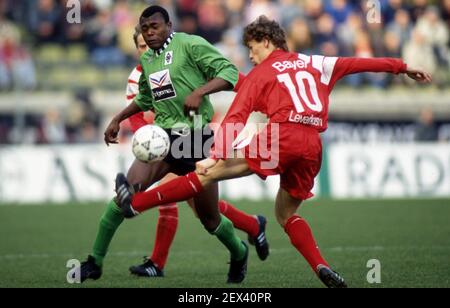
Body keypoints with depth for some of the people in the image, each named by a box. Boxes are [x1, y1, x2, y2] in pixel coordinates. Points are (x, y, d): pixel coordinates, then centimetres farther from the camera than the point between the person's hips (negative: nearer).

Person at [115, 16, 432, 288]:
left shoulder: (260, 73, 11)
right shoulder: (314, 63, 24)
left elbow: (236, 117, 0)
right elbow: (357, 63, 27)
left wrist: (216, 156, -8)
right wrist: (402, 67, 36)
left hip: (283, 136, -5)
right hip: (313, 145, 5)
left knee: (212, 172, -5)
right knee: (287, 213, 21)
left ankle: (136, 203, -7)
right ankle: (322, 268, 2)